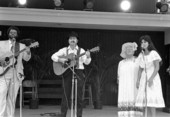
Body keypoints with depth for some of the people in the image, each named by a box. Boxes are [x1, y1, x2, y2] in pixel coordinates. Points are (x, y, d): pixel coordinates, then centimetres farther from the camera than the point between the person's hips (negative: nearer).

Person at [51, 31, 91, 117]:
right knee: (66, 94, 1)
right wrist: (60, 60, -11)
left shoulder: (81, 51, 8)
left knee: (79, 95, -1)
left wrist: (88, 56, -22)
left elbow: (86, 62, -2)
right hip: (67, 72, 0)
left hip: (78, 72, 0)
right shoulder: (64, 50, 11)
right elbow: (53, 56, 7)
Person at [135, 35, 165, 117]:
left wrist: (151, 78, -22)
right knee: (143, 100, 1)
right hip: (144, 79, 6)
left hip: (153, 78, -6)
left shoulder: (154, 53, -9)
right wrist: (138, 80, 1)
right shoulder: (141, 55, 9)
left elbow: (157, 67, -13)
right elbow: (140, 69, 11)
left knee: (151, 99, -11)